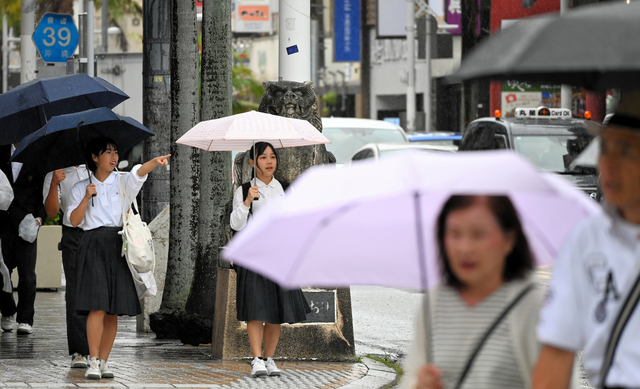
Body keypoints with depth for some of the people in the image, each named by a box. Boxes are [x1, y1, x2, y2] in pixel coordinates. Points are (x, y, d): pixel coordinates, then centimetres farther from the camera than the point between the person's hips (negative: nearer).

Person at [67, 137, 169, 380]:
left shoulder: (122, 182, 11)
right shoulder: (81, 188, 11)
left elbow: (138, 173, -11)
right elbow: (74, 221, 4)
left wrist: (155, 162, -31)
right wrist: (87, 198, -9)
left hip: (119, 247, 2)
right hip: (94, 247, -2)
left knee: (113, 311, 1)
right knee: (98, 306, -13)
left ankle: (104, 362, 8)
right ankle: (93, 362, -12)